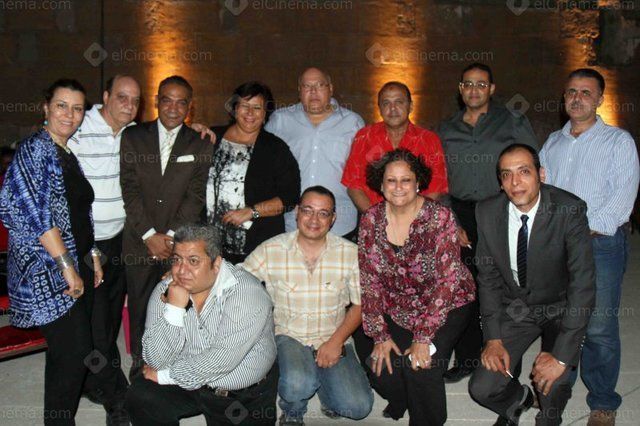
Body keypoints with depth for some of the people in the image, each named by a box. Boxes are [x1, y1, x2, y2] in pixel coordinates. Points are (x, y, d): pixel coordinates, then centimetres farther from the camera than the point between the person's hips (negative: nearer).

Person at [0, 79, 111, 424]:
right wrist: (67, 265, -18)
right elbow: (36, 213, -19)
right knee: (73, 351, -6)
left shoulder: (68, 154, 15)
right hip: (48, 270, -8)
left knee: (78, 346, 13)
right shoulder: (35, 149, -11)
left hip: (77, 265, 8)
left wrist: (92, 255, 15)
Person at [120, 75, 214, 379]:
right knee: (139, 308, 8)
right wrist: (150, 235, -9)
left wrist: (171, 235, -11)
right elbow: (129, 189, -2)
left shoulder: (200, 146, 5)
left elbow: (196, 197, -1)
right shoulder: (133, 137, 5)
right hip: (139, 242, 1)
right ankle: (140, 366, 24)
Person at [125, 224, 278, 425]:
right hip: (187, 381, 3)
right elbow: (155, 361, -14)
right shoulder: (164, 291, -9)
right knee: (140, 396, -16)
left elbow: (221, 361, -28)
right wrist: (174, 308, -27)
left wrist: (164, 376, -15)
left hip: (245, 396, -2)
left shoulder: (246, 293, -24)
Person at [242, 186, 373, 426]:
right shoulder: (270, 250, -6)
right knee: (298, 383, -32)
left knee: (358, 407, -17)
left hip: (333, 340, 2)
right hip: (288, 336, -1)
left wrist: (336, 341, -11)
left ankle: (324, 387, 18)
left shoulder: (350, 253, -3)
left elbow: (359, 304, 1)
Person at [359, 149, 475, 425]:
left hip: (446, 306, -3)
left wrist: (424, 338, -23)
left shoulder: (440, 217, -18)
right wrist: (380, 335, -10)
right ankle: (401, 401, 26)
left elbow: (447, 280, -20)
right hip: (397, 310, 3)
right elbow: (369, 280, -4)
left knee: (419, 367, -22)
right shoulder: (371, 220, -7)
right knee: (381, 369, -11)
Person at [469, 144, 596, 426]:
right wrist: (493, 339, -10)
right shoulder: (488, 212, -11)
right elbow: (488, 276, -2)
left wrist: (561, 355, -27)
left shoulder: (569, 210, -22)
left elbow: (583, 283, -24)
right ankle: (518, 399, 28)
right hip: (514, 308, 3)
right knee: (482, 389, -10)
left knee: (552, 387, -24)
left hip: (561, 308, -2)